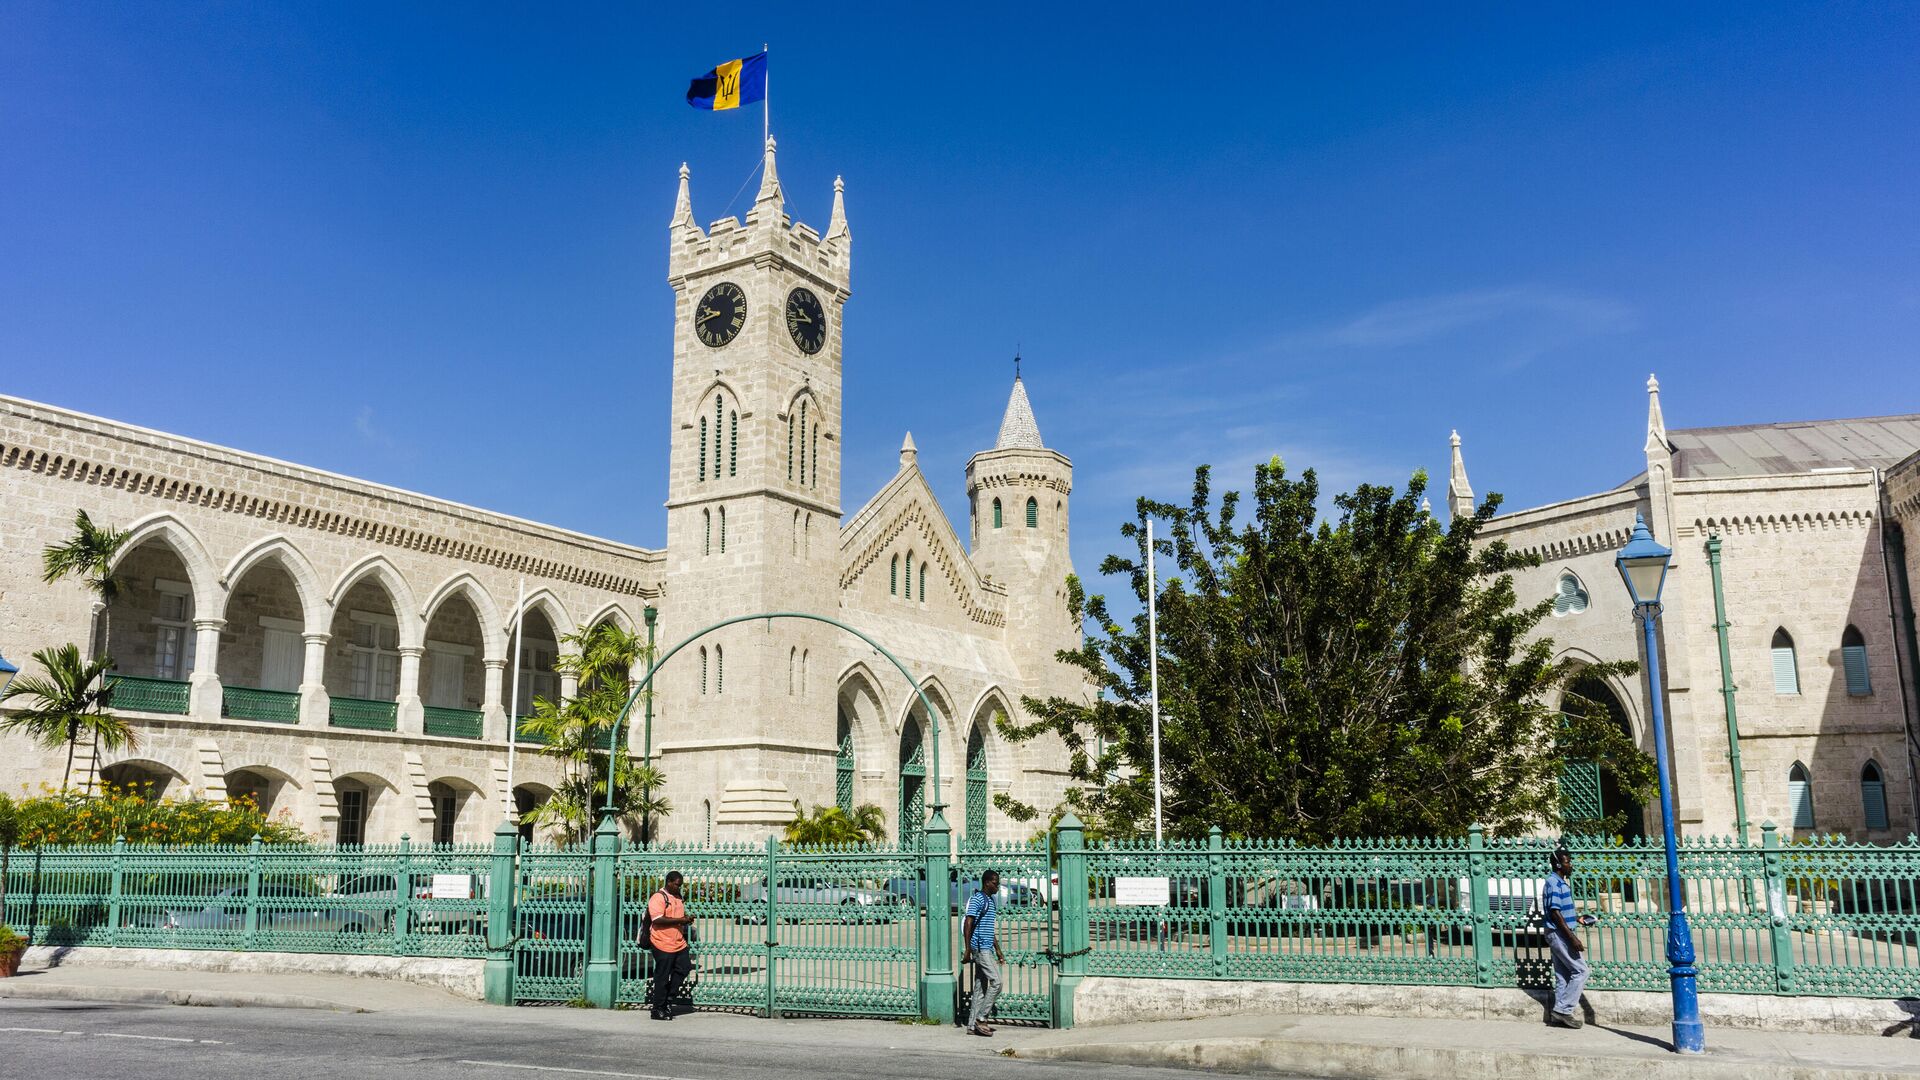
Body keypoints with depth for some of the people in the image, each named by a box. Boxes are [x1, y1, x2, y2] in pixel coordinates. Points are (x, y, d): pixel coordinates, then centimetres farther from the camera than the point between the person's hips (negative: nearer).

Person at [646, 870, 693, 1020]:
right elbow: (658, 920, -23)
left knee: (684, 968, 8)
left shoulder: (678, 897, 14)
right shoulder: (658, 898, -13)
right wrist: (680, 920, -22)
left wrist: (687, 919, 6)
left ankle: (669, 998, 22)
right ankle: (658, 1010, 9)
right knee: (662, 978, 0)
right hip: (663, 945, -8)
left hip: (679, 943, 8)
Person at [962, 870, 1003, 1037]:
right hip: (980, 948, -9)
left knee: (980, 987, 8)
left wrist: (998, 951, 23)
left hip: (987, 949, 9)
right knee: (996, 982, -12)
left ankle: (972, 1026, 10)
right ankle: (980, 1019, -6)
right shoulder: (977, 899, -10)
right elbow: (968, 924, -16)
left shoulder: (991, 901, 19)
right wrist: (968, 949, -19)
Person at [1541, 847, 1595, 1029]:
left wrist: (1577, 918, 14)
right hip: (1559, 934, -10)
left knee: (1563, 976, 8)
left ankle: (1559, 1015, 9)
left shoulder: (1561, 882, 17)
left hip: (1558, 935, 10)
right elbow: (1555, 913, -20)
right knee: (1580, 971, -8)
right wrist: (1572, 937, -22)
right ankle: (1564, 1009, -8)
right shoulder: (1554, 882, -14)